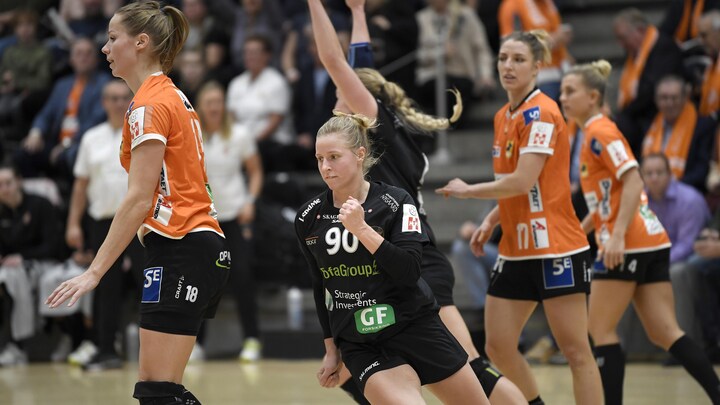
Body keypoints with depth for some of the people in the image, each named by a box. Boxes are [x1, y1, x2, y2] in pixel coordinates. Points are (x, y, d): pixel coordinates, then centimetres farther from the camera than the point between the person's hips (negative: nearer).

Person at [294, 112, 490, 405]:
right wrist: (331, 347, 16)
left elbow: (409, 271, -20)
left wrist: (361, 229, -26)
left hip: (417, 329, 0)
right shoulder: (308, 219, -1)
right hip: (360, 345, 1)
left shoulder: (395, 202, -9)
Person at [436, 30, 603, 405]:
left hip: (557, 250, -9)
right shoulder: (503, 117, 13)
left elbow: (524, 181, -21)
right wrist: (491, 221, 9)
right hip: (516, 251, 9)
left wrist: (466, 190, -9)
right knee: (497, 346, 7)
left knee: (576, 350, -5)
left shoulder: (541, 113, -13)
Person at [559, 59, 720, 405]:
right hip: (651, 243, 9)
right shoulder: (593, 134, 20)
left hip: (630, 244, -9)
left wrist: (617, 235, -26)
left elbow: (633, 182, -19)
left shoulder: (600, 133, -8)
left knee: (601, 330, -1)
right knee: (665, 334, 3)